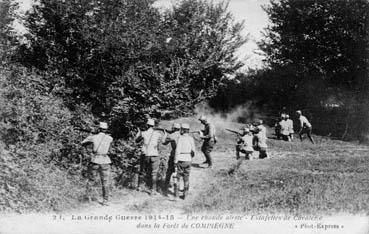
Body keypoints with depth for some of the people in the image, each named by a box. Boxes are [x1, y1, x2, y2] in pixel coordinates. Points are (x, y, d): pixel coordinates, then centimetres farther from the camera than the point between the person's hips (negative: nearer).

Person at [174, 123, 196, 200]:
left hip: (181, 159, -3)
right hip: (188, 160, 3)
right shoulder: (191, 138, 1)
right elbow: (193, 150, 5)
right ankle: (185, 193, 12)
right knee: (186, 177, 11)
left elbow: (177, 150, -14)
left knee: (178, 176, 10)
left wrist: (175, 161, -9)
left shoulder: (180, 138, -12)